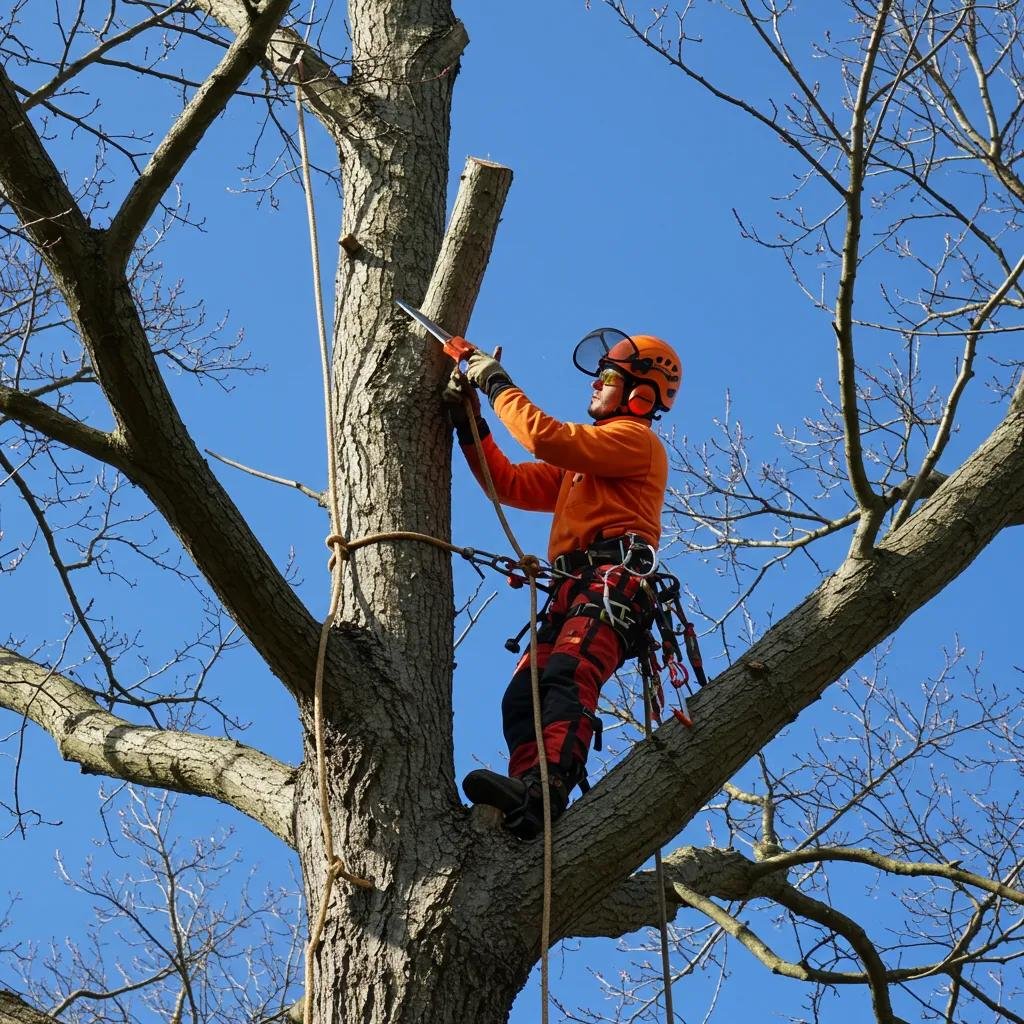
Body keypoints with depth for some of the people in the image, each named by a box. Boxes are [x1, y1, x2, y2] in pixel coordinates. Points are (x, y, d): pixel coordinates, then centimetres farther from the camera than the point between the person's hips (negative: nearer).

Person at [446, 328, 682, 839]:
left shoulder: (636, 439, 8)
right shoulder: (579, 463, 38)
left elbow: (546, 437, -6)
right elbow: (510, 484, 30)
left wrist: (497, 384, 5)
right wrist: (469, 421, 21)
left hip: (613, 580, -9)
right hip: (572, 588, 9)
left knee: (566, 676, -31)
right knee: (524, 696, -12)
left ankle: (544, 789, -51)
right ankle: (528, 805, -30)